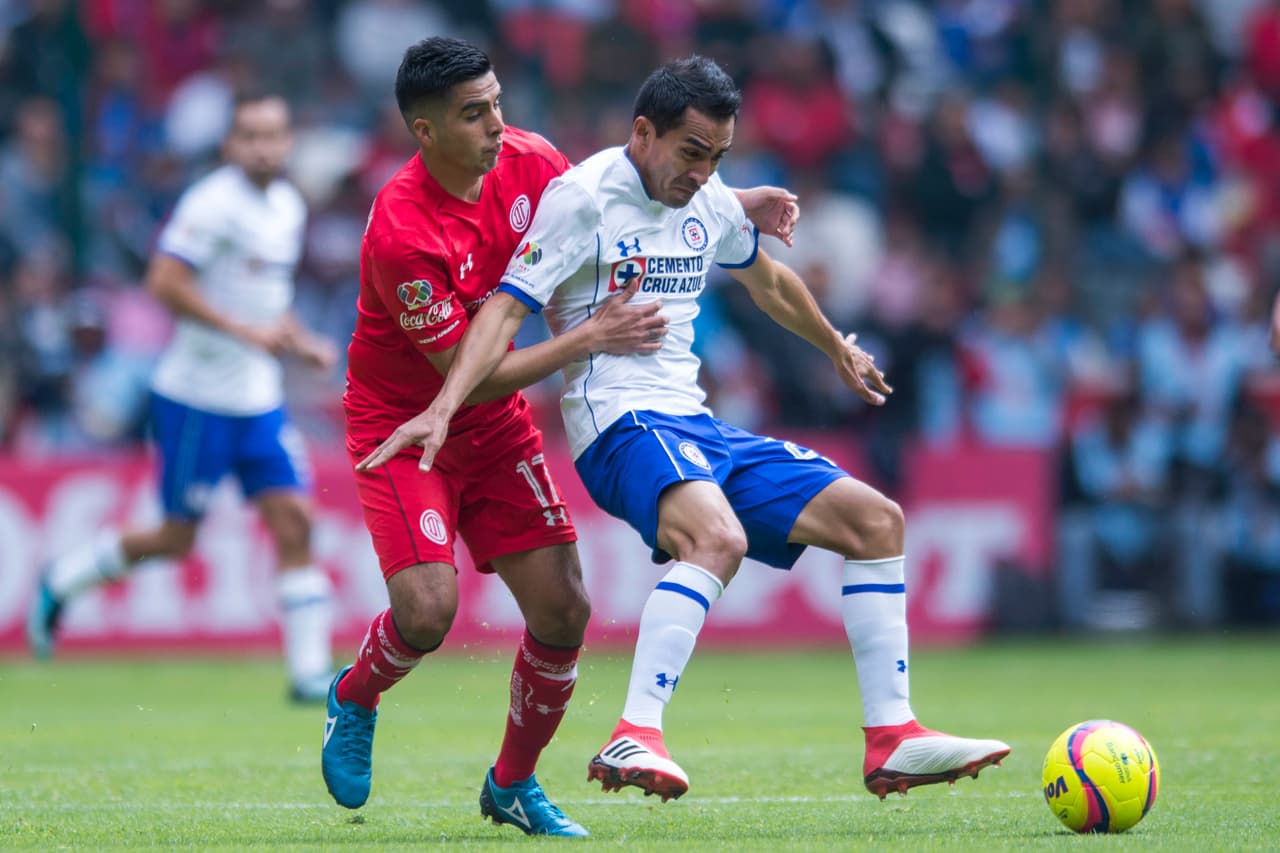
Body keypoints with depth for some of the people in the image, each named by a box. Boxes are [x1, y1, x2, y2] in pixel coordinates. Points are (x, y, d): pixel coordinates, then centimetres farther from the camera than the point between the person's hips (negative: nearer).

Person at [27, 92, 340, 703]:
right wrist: (246, 331, -24)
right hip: (196, 397, -7)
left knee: (294, 521, -3)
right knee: (177, 539, 1)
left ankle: (310, 669, -2)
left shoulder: (288, 206, 11)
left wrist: (301, 343, 10)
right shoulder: (214, 202, -16)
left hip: (258, 399, 7)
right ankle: (63, 579, 24)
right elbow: (164, 283, -23)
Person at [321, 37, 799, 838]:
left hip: (497, 429, 6)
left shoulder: (525, 159, -10)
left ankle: (513, 784, 18)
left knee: (563, 608, -4)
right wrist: (592, 338, -28)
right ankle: (354, 699, 14)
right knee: (427, 611, -22)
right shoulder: (401, 235, -30)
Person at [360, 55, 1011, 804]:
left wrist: (838, 349, 48)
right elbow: (506, 310, -15)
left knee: (876, 519, 2)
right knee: (718, 536, -37)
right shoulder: (583, 195, -9)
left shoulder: (710, 203, 14)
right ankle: (634, 740, -44)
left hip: (696, 427, 8)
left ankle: (891, 740, 2)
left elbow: (768, 282, 34)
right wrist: (444, 409, -28)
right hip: (621, 426, -8)